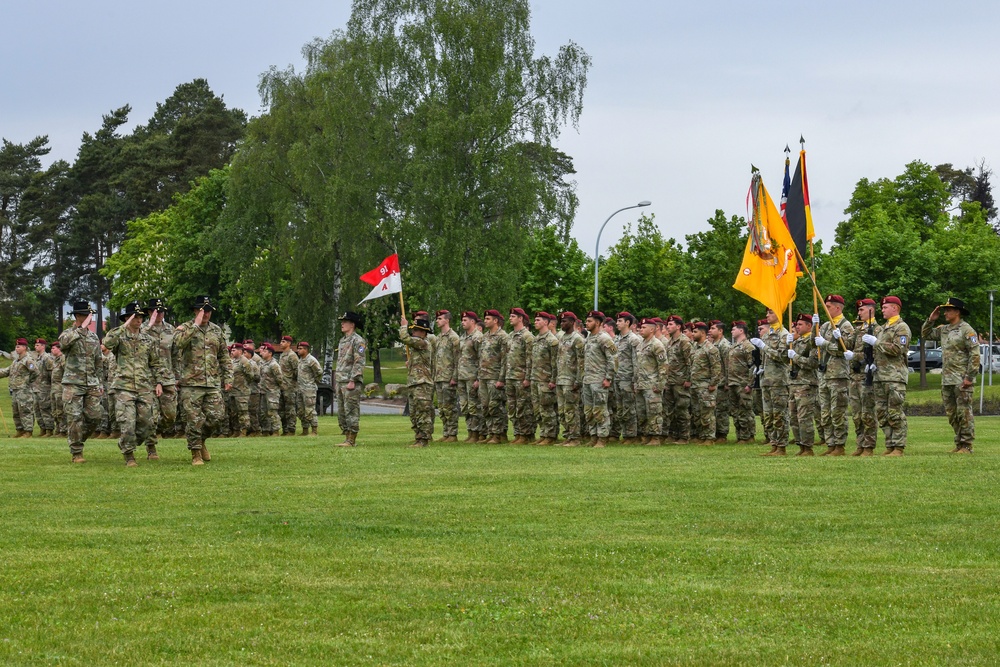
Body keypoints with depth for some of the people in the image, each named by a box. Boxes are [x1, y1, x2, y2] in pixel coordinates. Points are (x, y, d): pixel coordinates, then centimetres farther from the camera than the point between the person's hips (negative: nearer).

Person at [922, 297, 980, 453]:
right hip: (947, 380, 8)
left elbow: (975, 354, -13)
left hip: (962, 380, -8)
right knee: (951, 414, 10)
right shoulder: (943, 329, 15)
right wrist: (930, 320, 11)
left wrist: (969, 377, -18)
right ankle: (959, 443, 16)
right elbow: (925, 335, 27)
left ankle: (966, 445, -5)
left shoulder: (966, 330, -9)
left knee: (964, 412, -7)